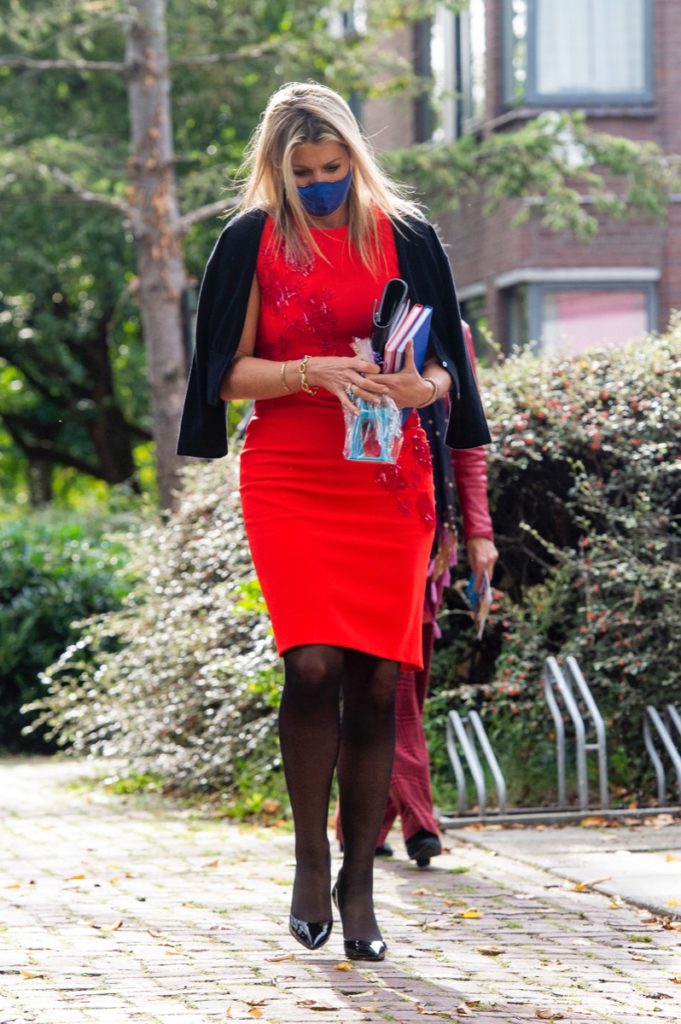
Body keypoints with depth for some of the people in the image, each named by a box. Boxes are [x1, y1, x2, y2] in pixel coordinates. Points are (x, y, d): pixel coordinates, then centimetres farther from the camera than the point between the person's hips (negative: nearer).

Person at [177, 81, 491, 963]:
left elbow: (446, 367, 10)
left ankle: (359, 881, 9)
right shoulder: (252, 241, 5)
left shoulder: (404, 236, 7)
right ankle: (310, 860, 1)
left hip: (389, 481, 1)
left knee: (378, 681, -3)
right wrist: (312, 371, -14)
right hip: (288, 479, -1)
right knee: (314, 661, -18)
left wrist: (423, 386, -13)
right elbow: (229, 374, 3)